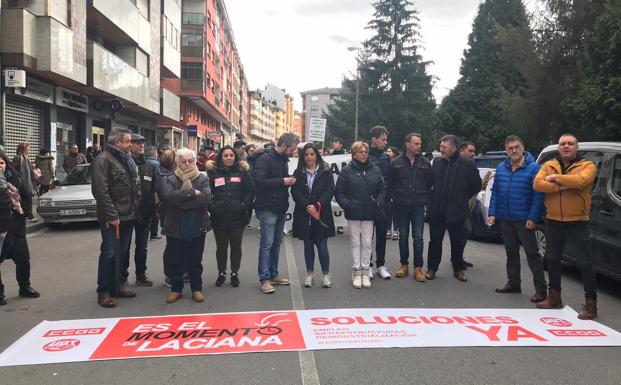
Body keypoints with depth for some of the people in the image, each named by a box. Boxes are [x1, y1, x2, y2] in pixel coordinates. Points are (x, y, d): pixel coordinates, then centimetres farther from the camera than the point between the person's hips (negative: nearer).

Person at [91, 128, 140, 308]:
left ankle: (116, 284, 27)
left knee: (122, 252, 15)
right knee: (109, 253, -4)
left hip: (129, 215, 8)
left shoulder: (128, 159, 16)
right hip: (112, 217, -8)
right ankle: (103, 292, 6)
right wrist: (111, 215, -19)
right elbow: (100, 190, -18)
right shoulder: (103, 160, -11)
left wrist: (136, 208, 13)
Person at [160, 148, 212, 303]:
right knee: (176, 261, 8)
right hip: (176, 227, 0)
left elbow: (206, 198, -16)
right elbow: (168, 196, -20)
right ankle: (176, 289, 23)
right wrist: (192, 192, -22)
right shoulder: (170, 180, 1)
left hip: (197, 227, 0)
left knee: (195, 260, 10)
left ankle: (196, 289, 22)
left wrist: (181, 201, -18)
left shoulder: (203, 179, 2)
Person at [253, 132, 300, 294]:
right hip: (268, 209, -9)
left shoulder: (283, 159, 14)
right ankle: (264, 279, 3)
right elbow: (259, 181, -24)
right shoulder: (265, 158, -14)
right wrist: (282, 181, -21)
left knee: (276, 243, 14)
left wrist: (289, 181, 3)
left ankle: (273, 274, 24)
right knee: (267, 244, -5)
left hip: (280, 208, 9)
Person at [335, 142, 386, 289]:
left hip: (369, 213, 2)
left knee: (367, 243, 7)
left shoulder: (375, 170, 4)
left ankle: (365, 271, 18)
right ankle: (357, 272, 18)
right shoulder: (347, 171, -4)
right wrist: (347, 205, -14)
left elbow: (382, 190, 9)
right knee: (356, 242, 8)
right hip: (353, 213, -2)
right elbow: (339, 192, -3)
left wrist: (379, 202, -6)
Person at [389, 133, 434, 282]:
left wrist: (424, 198, 2)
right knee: (403, 236, 10)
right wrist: (395, 197, 1)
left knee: (418, 237, 1)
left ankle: (418, 268, 9)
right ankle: (404, 265, 21)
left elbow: (430, 182, 6)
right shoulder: (396, 162, -1)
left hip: (418, 206, 0)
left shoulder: (425, 162, 0)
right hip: (401, 206, 0)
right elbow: (390, 182, 4)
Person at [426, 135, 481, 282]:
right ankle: (432, 268, 20)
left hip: (455, 210, -2)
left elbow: (477, 185, 0)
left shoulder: (467, 164, -8)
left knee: (457, 241, 10)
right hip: (436, 210, 2)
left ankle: (458, 269, 25)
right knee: (435, 240, 9)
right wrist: (432, 199, 5)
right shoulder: (437, 162, 2)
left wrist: (462, 199, 4)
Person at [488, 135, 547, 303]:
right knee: (511, 252, 15)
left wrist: (532, 218, -16)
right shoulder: (501, 168, 8)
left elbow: (538, 195, -11)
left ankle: (540, 288, 4)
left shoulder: (533, 168, -8)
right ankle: (513, 283, 27)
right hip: (505, 219, 6)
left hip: (524, 220, -5)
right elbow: (495, 192, 11)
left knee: (532, 253, -2)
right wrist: (492, 213, 3)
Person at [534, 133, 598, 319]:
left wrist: (556, 177, -15)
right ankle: (554, 297, 28)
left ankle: (591, 303, 8)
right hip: (553, 221, 4)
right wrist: (561, 186, -20)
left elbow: (580, 181, -26)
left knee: (584, 262, -1)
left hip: (578, 221, -4)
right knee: (552, 259, 14)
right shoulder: (548, 165, 7)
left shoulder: (587, 166, -4)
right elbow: (537, 184, -10)